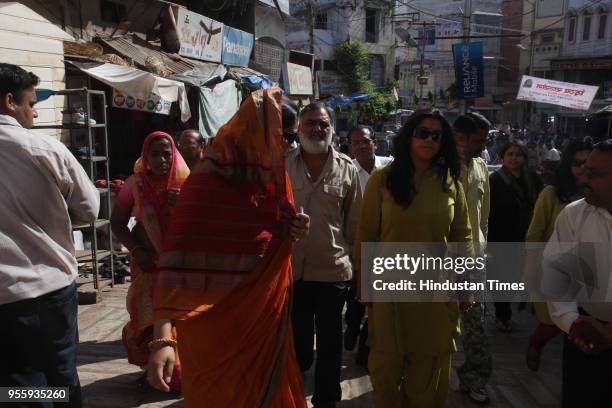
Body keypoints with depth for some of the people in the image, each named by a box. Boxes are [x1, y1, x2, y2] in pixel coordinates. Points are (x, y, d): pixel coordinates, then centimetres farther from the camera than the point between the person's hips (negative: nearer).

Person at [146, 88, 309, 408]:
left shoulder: (273, 176, 3)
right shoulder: (208, 181, -19)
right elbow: (178, 260, -25)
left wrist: (293, 231, -6)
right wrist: (163, 337, -34)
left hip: (267, 319, 7)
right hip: (217, 325, -6)